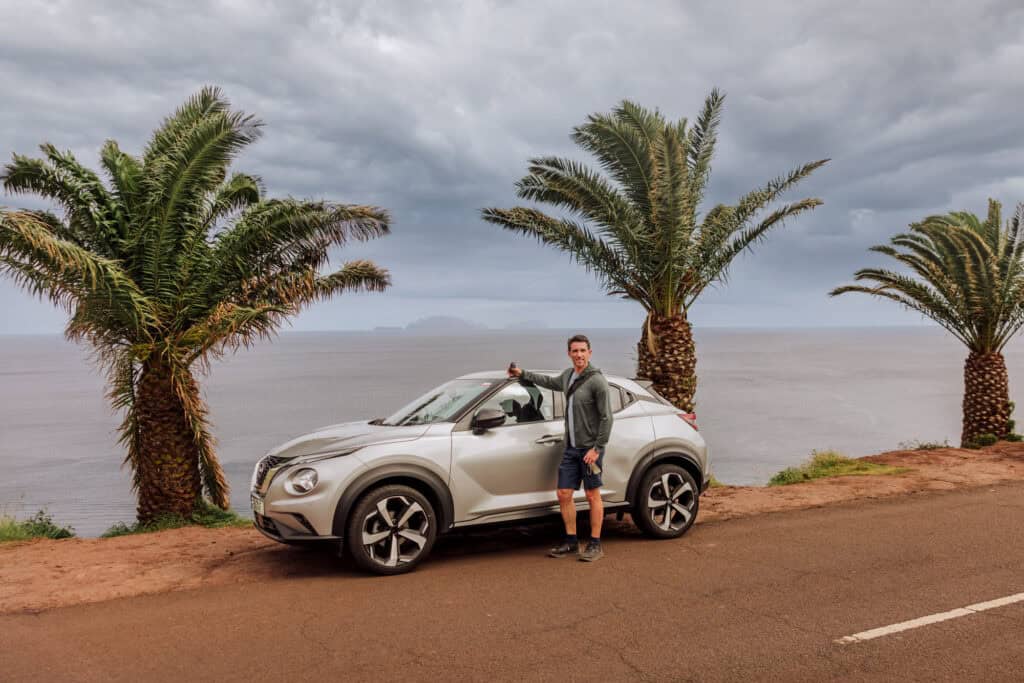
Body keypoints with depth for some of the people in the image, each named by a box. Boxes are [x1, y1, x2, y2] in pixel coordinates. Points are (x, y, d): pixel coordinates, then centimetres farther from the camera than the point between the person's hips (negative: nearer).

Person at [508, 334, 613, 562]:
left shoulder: (597, 381, -13)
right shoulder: (568, 376, 9)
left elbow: (606, 418, -14)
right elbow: (549, 382, 32)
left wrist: (597, 448, -18)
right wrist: (522, 374, 33)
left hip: (590, 448, -7)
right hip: (570, 448, 7)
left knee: (593, 495, 2)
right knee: (564, 494, 6)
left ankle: (595, 545, 12)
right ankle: (571, 542, 19)